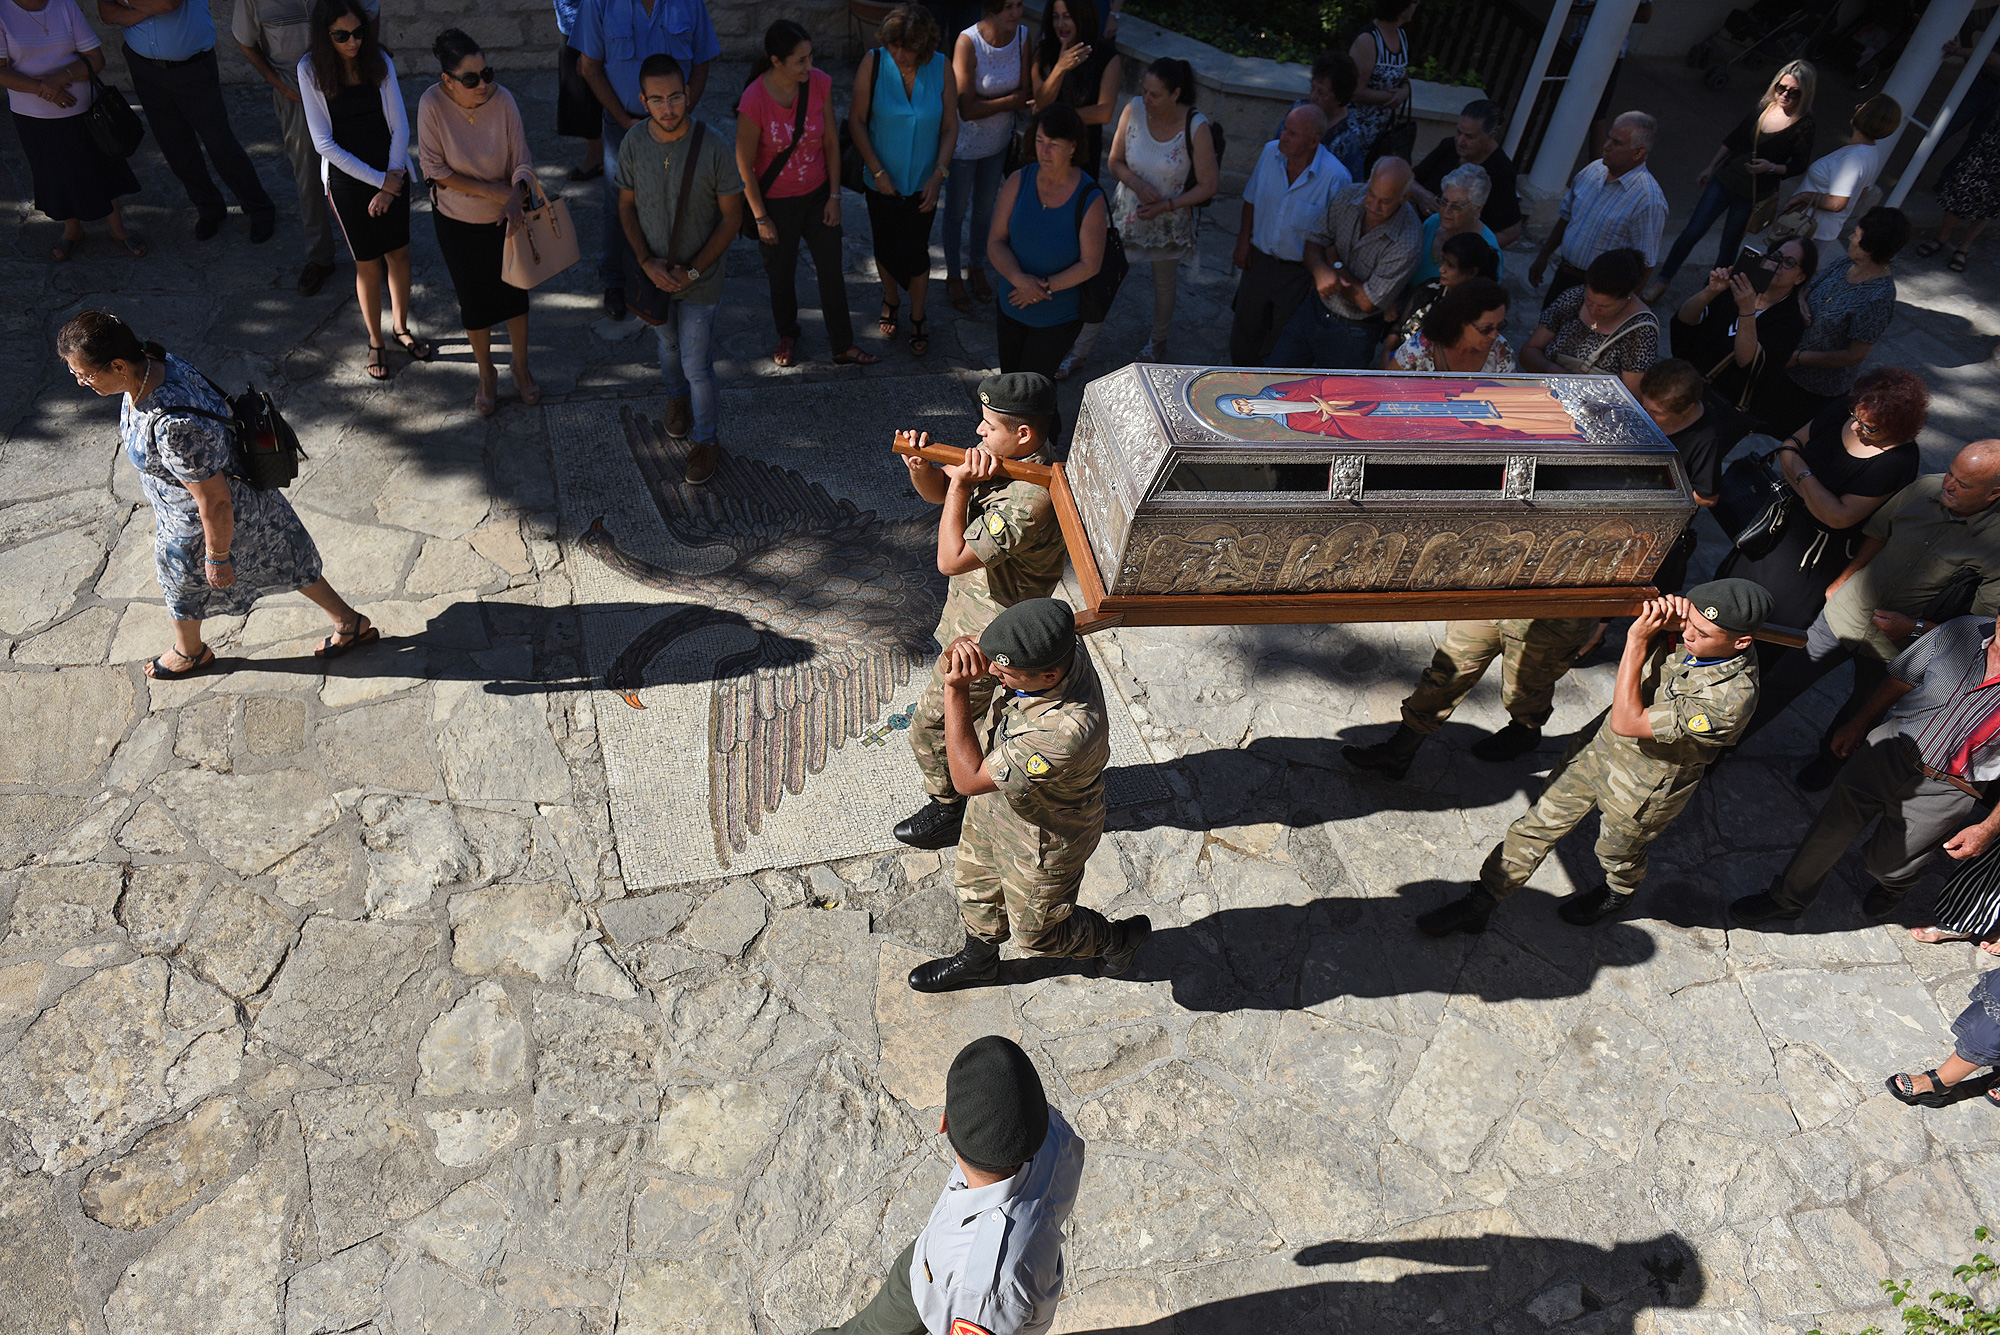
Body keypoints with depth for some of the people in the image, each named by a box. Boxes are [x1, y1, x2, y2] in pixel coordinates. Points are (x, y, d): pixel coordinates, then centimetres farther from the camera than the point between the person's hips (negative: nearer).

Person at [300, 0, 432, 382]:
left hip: (392, 173, 3)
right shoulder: (311, 69, -12)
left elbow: (399, 125, -4)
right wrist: (379, 180, -17)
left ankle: (401, 328, 34)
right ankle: (375, 342, 23)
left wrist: (392, 181, -13)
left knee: (399, 252, 13)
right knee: (368, 264, 5)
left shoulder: (379, 60, -5)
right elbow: (324, 142, -14)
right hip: (347, 178, -2)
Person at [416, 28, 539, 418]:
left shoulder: (502, 99, -19)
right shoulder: (432, 105, -21)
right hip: (457, 222, -1)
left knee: (515, 294, 14)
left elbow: (522, 161, -14)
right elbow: (436, 170, -17)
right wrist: (491, 190, -22)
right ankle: (486, 376, 33)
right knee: (474, 300, 13)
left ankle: (521, 369, 36)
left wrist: (515, 196, -33)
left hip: (505, 217, 1)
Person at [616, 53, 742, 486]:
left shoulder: (713, 148, -21)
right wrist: (647, 262, -14)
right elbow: (626, 207, 0)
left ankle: (706, 440, 24)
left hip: (699, 277, -3)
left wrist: (694, 270, -17)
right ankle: (677, 397, 56)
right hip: (654, 272, 3)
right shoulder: (633, 145, -12)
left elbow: (732, 215, -13)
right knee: (668, 344, 26)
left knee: (697, 365, 2)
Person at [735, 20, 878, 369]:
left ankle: (844, 347, 26)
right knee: (781, 275, 17)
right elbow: (744, 167, -16)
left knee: (832, 271, 10)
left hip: (818, 195, 3)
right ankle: (787, 335, 44)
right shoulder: (754, 101, -26)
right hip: (775, 202, -3)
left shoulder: (820, 83, -15)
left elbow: (831, 142, -2)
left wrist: (835, 196, 0)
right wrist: (761, 218, -10)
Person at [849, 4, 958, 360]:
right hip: (882, 180, 0)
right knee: (885, 246, 16)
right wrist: (877, 170, -15)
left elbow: (950, 127, -6)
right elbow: (857, 120, -10)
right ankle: (891, 300, 45)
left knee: (916, 251, 6)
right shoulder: (874, 63, -15)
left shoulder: (941, 68, -12)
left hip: (922, 182, 0)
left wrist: (938, 176, -15)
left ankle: (918, 318, 29)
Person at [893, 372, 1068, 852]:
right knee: (985, 713, 29)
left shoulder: (1029, 501, -35)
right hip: (979, 612, 9)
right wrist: (920, 465, -15)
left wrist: (961, 485, -30)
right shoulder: (998, 458, -5)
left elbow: (951, 559, -34)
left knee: (933, 729, 8)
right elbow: (937, 492, 7)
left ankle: (950, 810, 31)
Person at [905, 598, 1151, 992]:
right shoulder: (1048, 646, -25)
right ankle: (978, 959, 62)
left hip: (1042, 840, -7)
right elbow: (971, 645, -5)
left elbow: (969, 778, -36)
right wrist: (965, 649, -30)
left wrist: (956, 689, -36)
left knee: (1036, 931, 22)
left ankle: (1120, 938, 51)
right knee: (976, 888, 31)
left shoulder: (1068, 732, -47)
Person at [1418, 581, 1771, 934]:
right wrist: (1668, 614, -22)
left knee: (1616, 852, 24)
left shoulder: (1733, 697, -36)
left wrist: (1637, 643, -32)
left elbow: (1625, 723, -34)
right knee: (1539, 823, 13)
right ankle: (1478, 904, 27)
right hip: (1599, 745, 5)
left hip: (1642, 788, -5)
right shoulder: (1687, 635, -19)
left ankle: (1620, 892, 61)